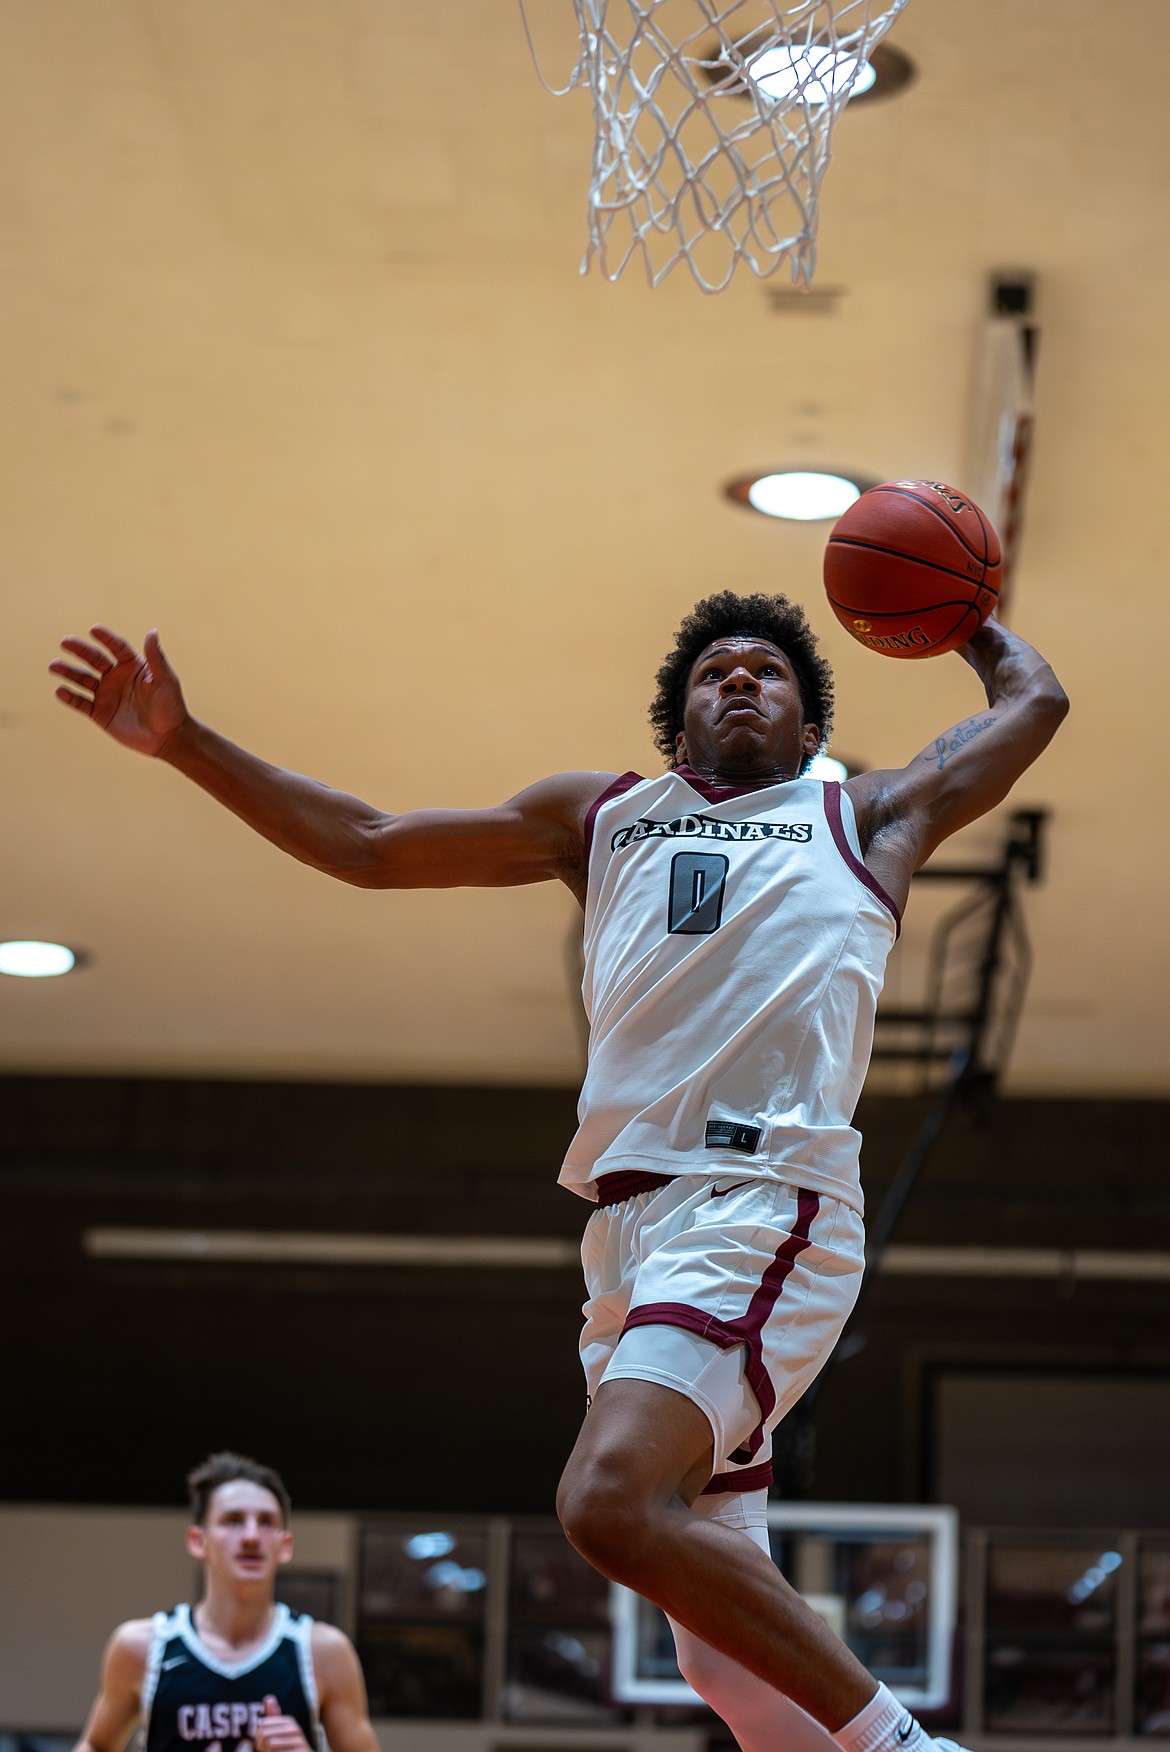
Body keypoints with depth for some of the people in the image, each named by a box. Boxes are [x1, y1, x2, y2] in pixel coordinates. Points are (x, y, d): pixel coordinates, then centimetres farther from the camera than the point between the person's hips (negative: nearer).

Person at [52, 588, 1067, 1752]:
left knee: (609, 1501, -29)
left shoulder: (867, 817, 19)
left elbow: (1033, 703, 29)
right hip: (629, 1217, 5)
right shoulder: (601, 817, 27)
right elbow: (364, 846, 28)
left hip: (765, 1202, -5)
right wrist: (182, 742, 22)